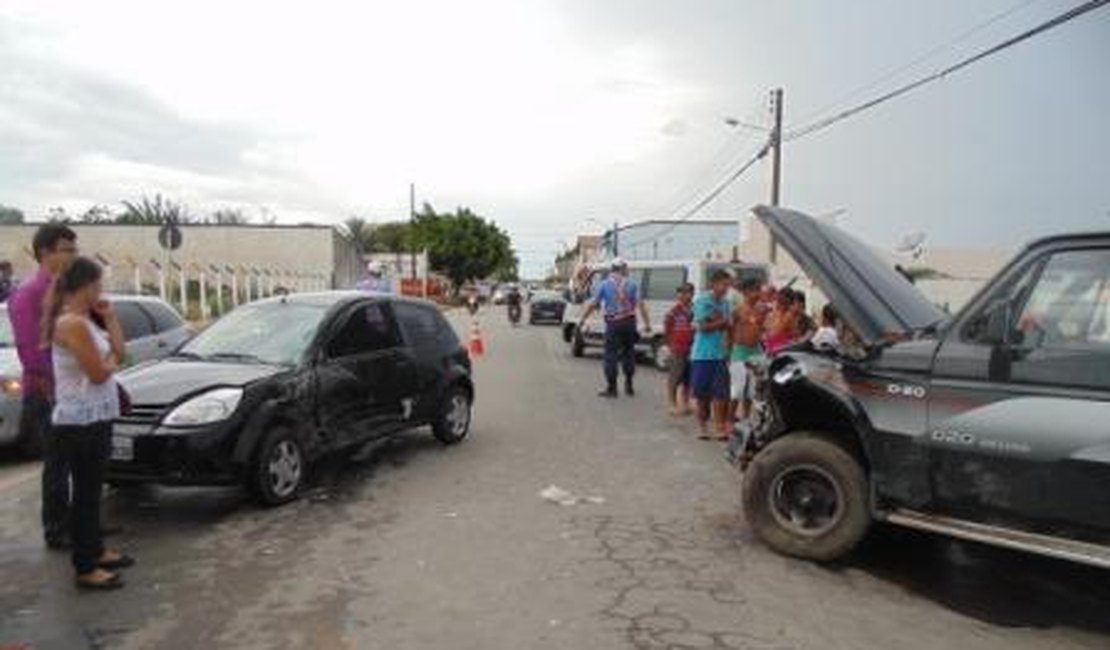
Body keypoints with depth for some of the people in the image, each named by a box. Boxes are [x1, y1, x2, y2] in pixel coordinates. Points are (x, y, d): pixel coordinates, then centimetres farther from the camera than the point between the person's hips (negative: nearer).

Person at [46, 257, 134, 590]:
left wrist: (109, 318, 6)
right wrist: (111, 360, 0)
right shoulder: (73, 324, -19)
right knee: (85, 492, -3)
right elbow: (99, 374, -20)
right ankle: (85, 570, 6)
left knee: (92, 489, 19)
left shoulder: (86, 321, 11)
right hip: (80, 421, -10)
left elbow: (119, 352, 12)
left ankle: (95, 550, 32)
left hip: (95, 418, 10)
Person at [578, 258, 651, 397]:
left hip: (613, 323, -2)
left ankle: (611, 387, 0)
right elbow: (640, 304, -5)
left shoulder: (604, 284, 1)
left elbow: (593, 304, -2)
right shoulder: (632, 284, 4)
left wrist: (583, 319, 6)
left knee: (611, 354, 2)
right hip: (629, 322, 2)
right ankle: (629, 386, 19)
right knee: (628, 352, 14)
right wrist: (647, 323, -4)